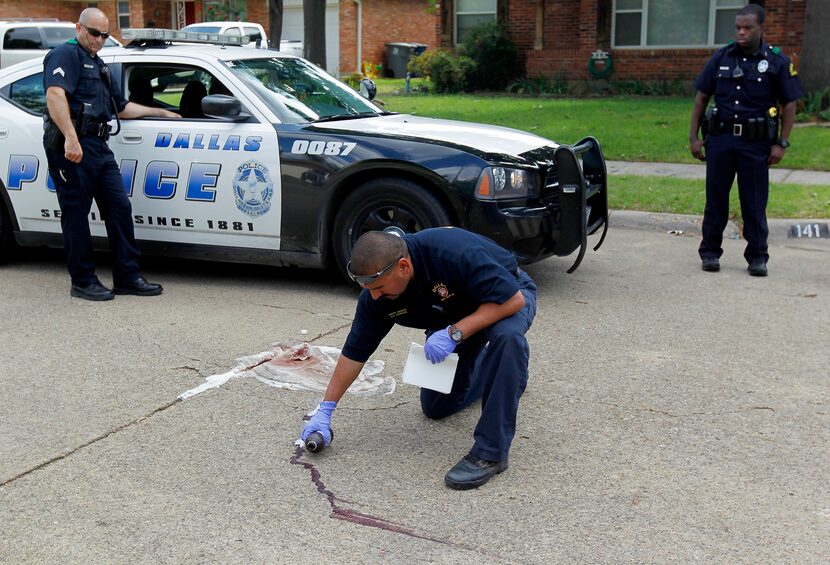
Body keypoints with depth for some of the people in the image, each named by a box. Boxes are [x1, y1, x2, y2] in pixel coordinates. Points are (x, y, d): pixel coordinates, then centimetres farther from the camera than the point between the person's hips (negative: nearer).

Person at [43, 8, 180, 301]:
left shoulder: (99, 66, 27)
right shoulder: (66, 54, -3)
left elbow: (122, 107, 33)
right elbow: (55, 94, -20)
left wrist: (161, 113, 32)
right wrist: (70, 138, -31)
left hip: (99, 146, 9)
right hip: (73, 146, -9)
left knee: (119, 207, 5)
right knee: (76, 213, -2)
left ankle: (127, 277, 10)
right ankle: (83, 282, 5)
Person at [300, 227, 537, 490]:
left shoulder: (454, 252, -40)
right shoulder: (375, 295, -22)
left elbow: (514, 298, -36)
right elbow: (355, 351, -10)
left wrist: (454, 333, -40)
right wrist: (325, 409, -10)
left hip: (508, 297, -6)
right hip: (453, 316, 6)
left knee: (506, 335, -40)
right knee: (435, 407, 9)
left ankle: (491, 452, -29)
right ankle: (497, 363, 36)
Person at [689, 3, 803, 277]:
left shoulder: (776, 62, 1)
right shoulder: (721, 57, 6)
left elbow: (790, 104, 2)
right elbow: (701, 98, 9)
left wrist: (782, 143, -6)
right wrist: (693, 136, 4)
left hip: (756, 143, -2)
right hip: (720, 139, 2)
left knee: (754, 204, 3)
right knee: (715, 199, 7)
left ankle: (757, 257, 13)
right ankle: (710, 253, 17)